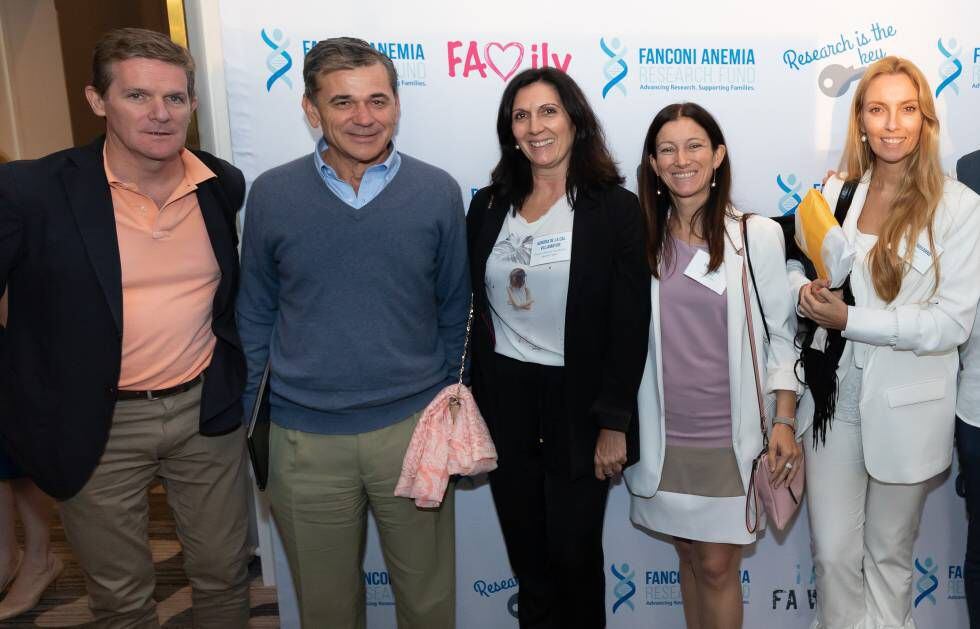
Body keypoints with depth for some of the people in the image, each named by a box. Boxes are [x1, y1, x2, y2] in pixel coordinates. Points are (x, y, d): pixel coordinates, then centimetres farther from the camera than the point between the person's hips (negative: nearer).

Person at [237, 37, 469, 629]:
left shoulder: (438, 192, -5)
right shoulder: (272, 194, -5)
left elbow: (454, 310, 4)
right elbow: (255, 316, 4)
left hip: (413, 429, 0)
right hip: (305, 440, 1)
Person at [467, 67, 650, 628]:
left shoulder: (616, 208, -8)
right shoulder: (490, 206, 4)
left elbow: (630, 325, -10)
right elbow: (477, 312, 9)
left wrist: (614, 424, -12)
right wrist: (474, 408, 8)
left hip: (577, 403, -3)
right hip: (504, 401, 4)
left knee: (574, 555, 10)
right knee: (527, 557, 16)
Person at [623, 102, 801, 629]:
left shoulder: (758, 235, -4)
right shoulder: (641, 239, 1)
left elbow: (780, 333, -1)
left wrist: (784, 421, -5)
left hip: (731, 434, -2)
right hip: (663, 434, 2)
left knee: (717, 566, 5)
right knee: (689, 556, 16)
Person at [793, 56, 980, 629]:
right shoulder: (837, 192, 2)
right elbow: (797, 262, 10)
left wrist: (849, 319, -19)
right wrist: (807, 292, -13)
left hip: (906, 409, -2)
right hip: (834, 399, 2)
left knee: (889, 554, 16)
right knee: (832, 553, 8)